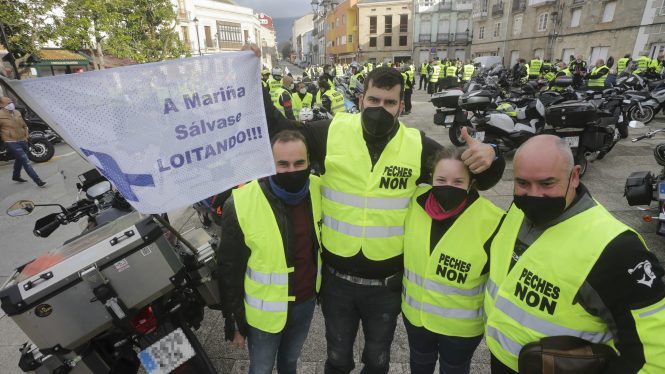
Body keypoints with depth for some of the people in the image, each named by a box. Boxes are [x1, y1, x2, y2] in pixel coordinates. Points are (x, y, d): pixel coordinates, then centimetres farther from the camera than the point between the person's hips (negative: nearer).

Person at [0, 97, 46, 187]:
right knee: (25, 161, -14)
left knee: (19, 160, 23)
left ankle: (16, 176, 44)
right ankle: (38, 180, -18)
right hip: (12, 143, -8)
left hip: (22, 141, 8)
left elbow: (24, 125, 22)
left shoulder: (17, 112, 9)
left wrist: (26, 136, 16)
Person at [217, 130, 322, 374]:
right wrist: (234, 321, -5)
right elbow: (230, 270, -13)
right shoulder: (241, 205, -25)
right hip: (264, 312, -3)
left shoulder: (318, 191, -12)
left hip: (306, 302, 4)